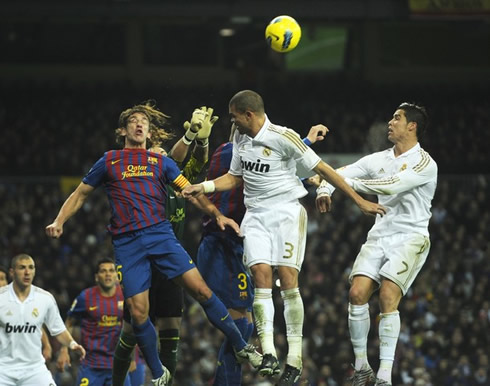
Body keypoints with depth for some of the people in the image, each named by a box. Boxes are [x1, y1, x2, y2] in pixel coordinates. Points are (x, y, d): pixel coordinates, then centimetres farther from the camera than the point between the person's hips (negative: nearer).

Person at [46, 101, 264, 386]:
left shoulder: (161, 162, 14)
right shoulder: (109, 162, 13)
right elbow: (81, 194, 19)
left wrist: (217, 214, -5)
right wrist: (59, 221, 4)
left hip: (161, 234, 0)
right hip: (127, 243, 0)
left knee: (201, 290, -12)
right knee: (138, 312, -7)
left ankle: (242, 346, 0)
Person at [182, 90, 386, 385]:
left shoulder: (283, 137, -15)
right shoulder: (240, 137, 7)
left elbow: (322, 169, -11)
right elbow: (235, 177, 22)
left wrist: (360, 200, -10)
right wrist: (203, 187, 6)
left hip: (286, 211, -5)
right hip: (256, 214, 5)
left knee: (288, 278, -13)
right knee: (261, 274, -12)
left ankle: (295, 360, -10)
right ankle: (268, 353, -17)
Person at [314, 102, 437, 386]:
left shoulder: (424, 163, -9)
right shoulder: (378, 160, 11)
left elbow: (392, 185, -23)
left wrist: (348, 182, -21)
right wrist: (325, 190, -10)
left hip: (410, 239, -6)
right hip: (379, 235, 6)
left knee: (388, 298, -21)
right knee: (357, 293, -11)